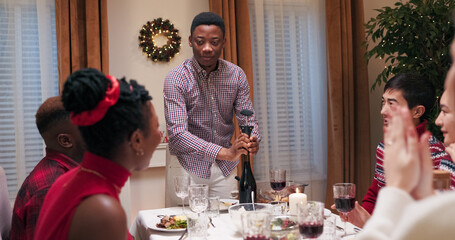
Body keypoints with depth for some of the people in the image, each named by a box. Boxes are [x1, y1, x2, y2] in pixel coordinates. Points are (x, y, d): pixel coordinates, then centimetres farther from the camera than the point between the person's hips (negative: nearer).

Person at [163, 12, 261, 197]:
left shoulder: (236, 74, -2)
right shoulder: (176, 79, -15)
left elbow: (248, 119, -1)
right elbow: (177, 134, -24)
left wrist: (253, 140, -26)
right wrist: (225, 152, -36)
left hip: (225, 168, 4)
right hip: (188, 166, -3)